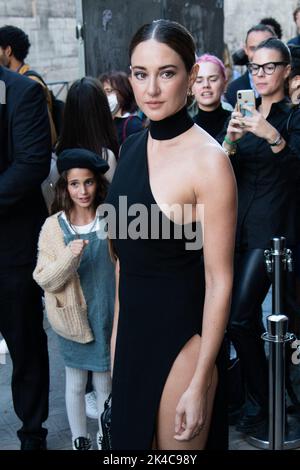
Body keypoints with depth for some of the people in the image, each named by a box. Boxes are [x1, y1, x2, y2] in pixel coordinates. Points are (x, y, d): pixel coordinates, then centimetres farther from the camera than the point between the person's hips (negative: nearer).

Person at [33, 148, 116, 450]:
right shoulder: (53, 226, -8)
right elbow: (45, 280, -11)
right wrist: (70, 257, -25)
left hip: (107, 317, 1)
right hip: (73, 318, 0)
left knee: (104, 383, 13)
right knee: (75, 383, 15)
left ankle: (104, 438, 32)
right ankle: (79, 440, 33)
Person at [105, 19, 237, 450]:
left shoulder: (208, 159, -19)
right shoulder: (132, 146, 3)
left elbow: (219, 281, -18)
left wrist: (200, 383, -17)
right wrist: (118, 329, 13)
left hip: (181, 333, -7)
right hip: (132, 328, 7)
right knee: (130, 437, 22)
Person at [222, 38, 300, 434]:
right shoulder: (244, 112, 13)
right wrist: (231, 140, -14)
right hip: (240, 223, 6)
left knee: (239, 316, -12)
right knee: (248, 316, 10)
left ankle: (259, 401, 4)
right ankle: (259, 395, 26)